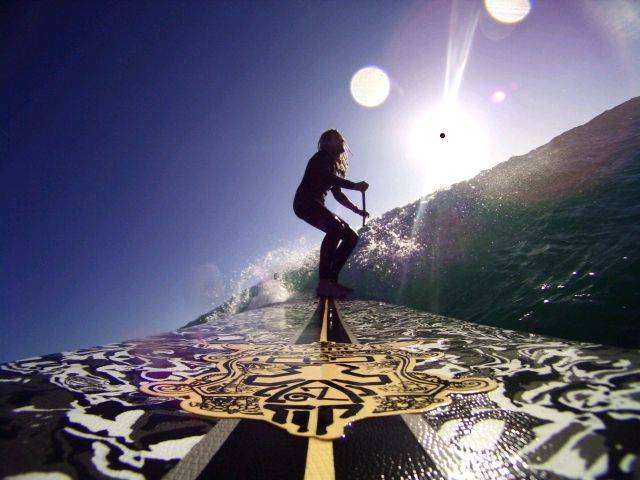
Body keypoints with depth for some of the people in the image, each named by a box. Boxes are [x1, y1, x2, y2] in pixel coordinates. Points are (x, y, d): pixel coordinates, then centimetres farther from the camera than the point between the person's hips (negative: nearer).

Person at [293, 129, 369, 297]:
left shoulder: (334, 165, 25)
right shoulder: (322, 157, -1)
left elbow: (338, 194, 26)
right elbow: (327, 177, -22)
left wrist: (357, 210, 17)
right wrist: (355, 186, -24)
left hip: (316, 205, 10)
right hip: (304, 202, -9)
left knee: (351, 237, 0)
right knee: (336, 227, -34)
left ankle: (332, 279, -5)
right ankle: (324, 282, -39)